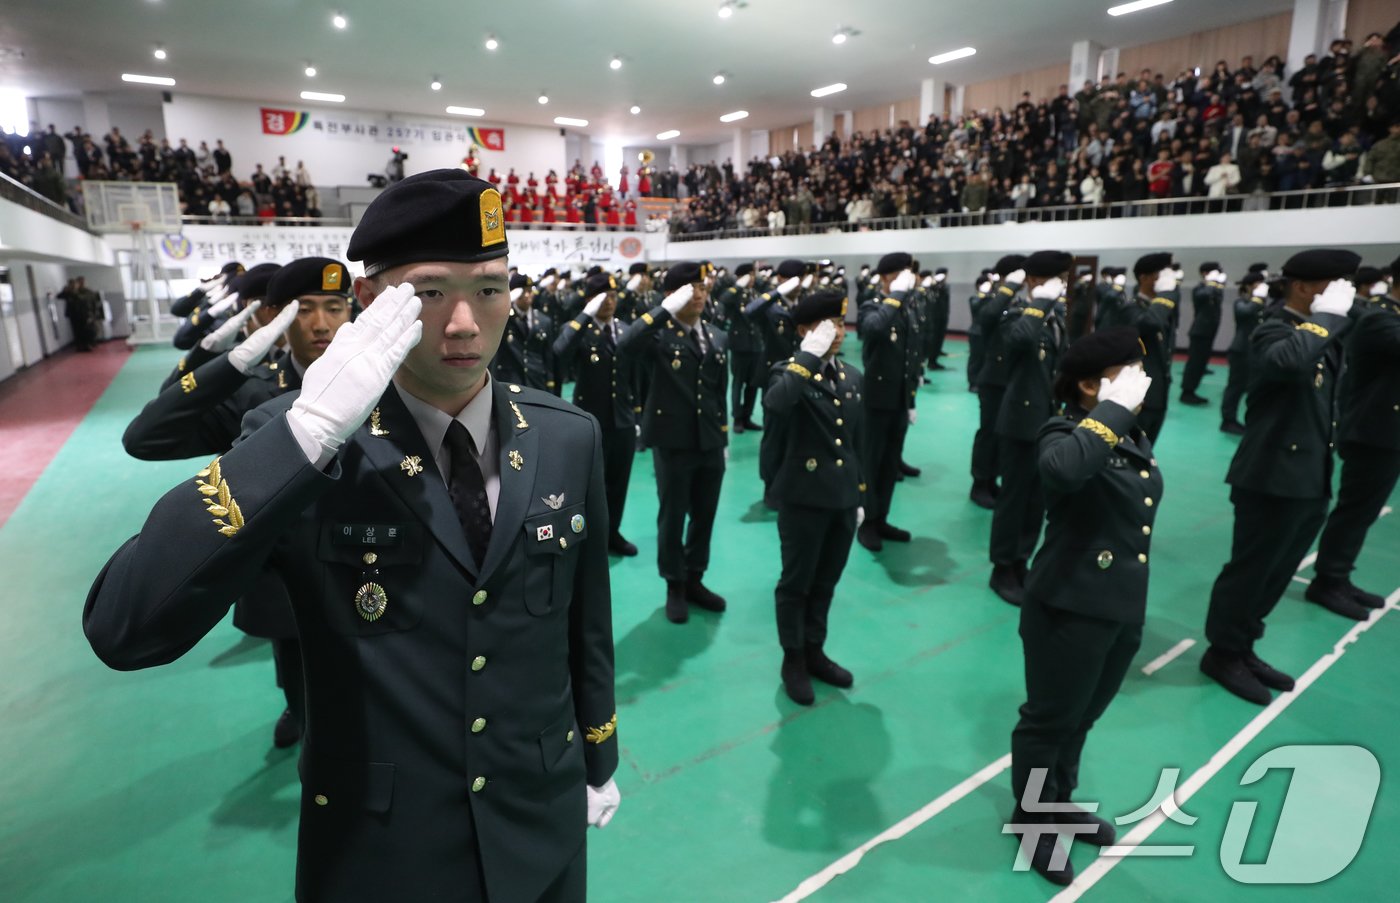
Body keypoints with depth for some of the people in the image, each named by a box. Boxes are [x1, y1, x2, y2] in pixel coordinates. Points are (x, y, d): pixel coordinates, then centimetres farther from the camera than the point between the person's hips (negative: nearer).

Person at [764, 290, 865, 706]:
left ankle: (815, 652, 36)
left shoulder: (852, 376, 9)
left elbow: (857, 441, 15)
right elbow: (773, 406, -36)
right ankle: (793, 660, 27)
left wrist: (859, 493, 15)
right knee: (796, 582, 9)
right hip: (803, 498, -6)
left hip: (843, 498, 6)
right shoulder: (789, 372, -10)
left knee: (825, 581, 18)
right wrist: (809, 357, -30)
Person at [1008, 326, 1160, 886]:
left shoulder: (1134, 436, 8)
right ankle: (1031, 818, 32)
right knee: (1049, 718, 10)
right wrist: (1113, 409, -31)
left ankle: (1060, 801, 46)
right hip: (1070, 609, -8)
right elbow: (1061, 470, -43)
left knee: (1082, 716, 24)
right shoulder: (1067, 433, -16)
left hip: (1124, 610, 8)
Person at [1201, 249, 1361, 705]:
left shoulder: (1321, 333, 13)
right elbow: (1290, 361, -38)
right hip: (1272, 479, -9)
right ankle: (1222, 653, 18)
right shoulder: (1275, 329, -13)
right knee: (1250, 569, 3)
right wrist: (1329, 316, -26)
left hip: (1310, 482, 9)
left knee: (1274, 572, 17)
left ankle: (1241, 648, 31)